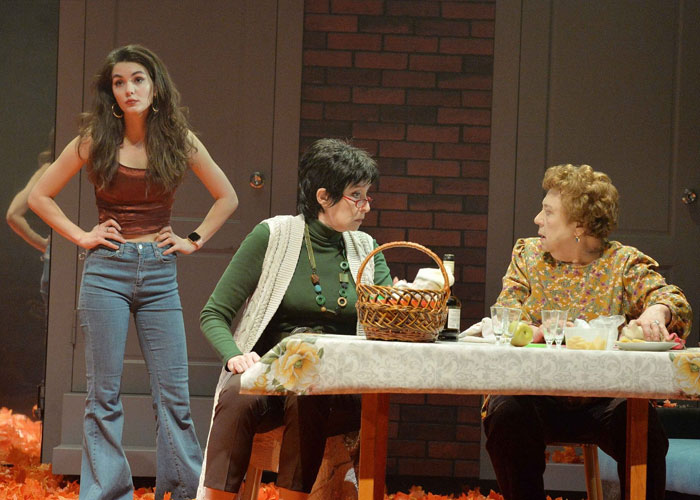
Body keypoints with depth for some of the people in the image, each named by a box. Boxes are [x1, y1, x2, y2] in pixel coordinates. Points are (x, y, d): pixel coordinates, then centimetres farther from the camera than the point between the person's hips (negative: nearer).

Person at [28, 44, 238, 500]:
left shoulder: (179, 140, 4)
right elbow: (40, 196, 9)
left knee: (174, 393, -1)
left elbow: (227, 197, 15)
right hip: (107, 270, -1)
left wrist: (194, 240, 6)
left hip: (160, 274, 1)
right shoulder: (96, 142, 1)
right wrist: (81, 236, 1)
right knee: (104, 393, 0)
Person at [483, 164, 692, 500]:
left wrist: (655, 311, -35)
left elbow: (669, 297, -9)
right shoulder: (527, 255, 14)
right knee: (506, 413, -30)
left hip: (602, 402, -1)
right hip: (536, 400, 1)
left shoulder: (624, 263, 7)